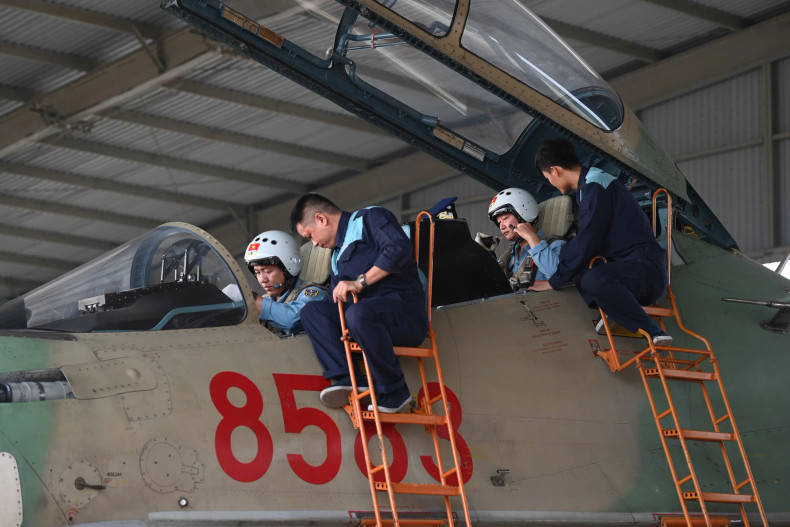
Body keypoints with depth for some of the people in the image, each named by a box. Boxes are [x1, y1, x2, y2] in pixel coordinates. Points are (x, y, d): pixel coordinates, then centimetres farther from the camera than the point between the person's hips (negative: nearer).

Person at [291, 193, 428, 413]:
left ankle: (395, 392, -23)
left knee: (358, 313, -37)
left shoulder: (370, 219, 2)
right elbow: (335, 304, 26)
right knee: (312, 311, -2)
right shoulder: (338, 256, 28)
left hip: (406, 308, -8)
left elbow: (399, 249, -17)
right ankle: (349, 378, -21)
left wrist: (360, 282, -16)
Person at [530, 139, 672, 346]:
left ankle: (654, 335, -33)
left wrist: (555, 281, -11)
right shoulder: (588, 185, 22)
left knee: (594, 280, -36)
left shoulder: (595, 185, -11)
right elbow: (583, 241, 31)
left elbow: (587, 243, -17)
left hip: (647, 268, -11)